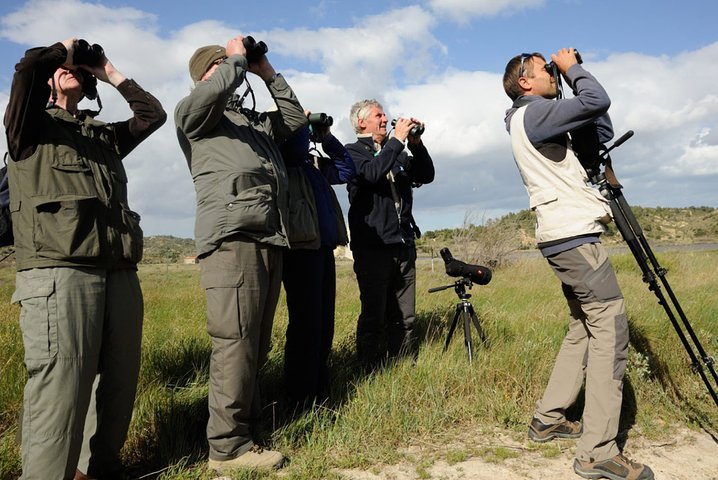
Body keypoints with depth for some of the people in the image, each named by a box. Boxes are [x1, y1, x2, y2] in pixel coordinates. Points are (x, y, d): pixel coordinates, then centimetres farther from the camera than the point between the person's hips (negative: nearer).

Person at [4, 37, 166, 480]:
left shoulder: (105, 135, 30)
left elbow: (154, 114, 25)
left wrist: (110, 73, 28)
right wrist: (63, 48, 17)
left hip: (120, 273, 5)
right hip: (58, 272, -5)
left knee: (118, 381, 7)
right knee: (60, 385, -13)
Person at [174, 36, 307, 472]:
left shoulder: (255, 119, 30)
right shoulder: (192, 112, 9)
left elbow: (295, 119, 30)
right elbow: (220, 88, -10)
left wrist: (268, 73, 27)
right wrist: (238, 57, 10)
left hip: (271, 238, 7)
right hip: (233, 236, -7)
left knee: (258, 342, 9)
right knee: (235, 340, -10)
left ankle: (248, 423, 20)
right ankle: (227, 445, -3)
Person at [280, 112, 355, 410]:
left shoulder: (313, 164, 23)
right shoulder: (282, 163, -1)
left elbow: (346, 170, 27)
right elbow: (293, 145, -22)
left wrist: (327, 138, 19)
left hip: (323, 248, 8)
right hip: (301, 248, -8)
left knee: (324, 326, 11)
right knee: (305, 325, -7)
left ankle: (320, 394, 21)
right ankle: (301, 403, 1)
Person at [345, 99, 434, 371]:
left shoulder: (397, 153, 23)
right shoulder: (353, 151, 4)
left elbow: (426, 175, 14)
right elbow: (372, 172, -16)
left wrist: (416, 143, 3)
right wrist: (398, 139, -10)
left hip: (404, 246, 6)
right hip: (372, 246, -6)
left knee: (404, 318, 6)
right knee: (374, 318, -4)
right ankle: (371, 374, 4)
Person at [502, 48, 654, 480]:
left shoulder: (541, 120, 23)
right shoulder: (533, 113, -7)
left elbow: (602, 135, 22)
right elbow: (598, 101, -19)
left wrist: (571, 73, 17)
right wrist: (572, 68, 0)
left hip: (566, 237, 10)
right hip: (575, 236, -10)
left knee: (585, 328, 14)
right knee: (610, 328, -12)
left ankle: (548, 420, 19)